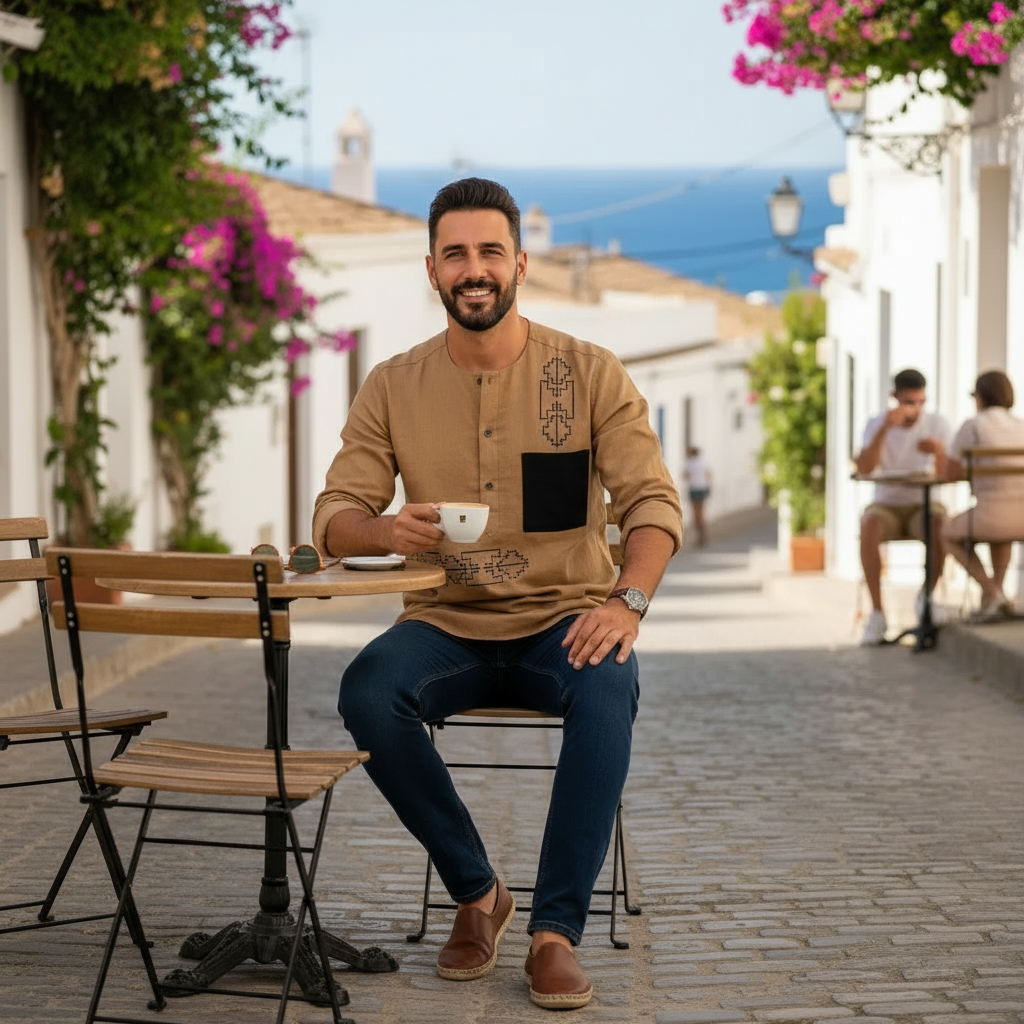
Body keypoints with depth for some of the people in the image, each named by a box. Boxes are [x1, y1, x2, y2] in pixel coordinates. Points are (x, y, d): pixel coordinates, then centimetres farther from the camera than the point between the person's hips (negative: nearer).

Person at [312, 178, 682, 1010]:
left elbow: (652, 500, -8)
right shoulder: (393, 388, 4)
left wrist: (628, 601, -28)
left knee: (608, 691, -36)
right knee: (366, 693, -30)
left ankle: (557, 931, -24)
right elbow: (335, 515, 0)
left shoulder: (589, 373, -1)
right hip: (447, 626, 2)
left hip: (563, 621, -2)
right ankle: (476, 892, -8)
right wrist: (389, 530, -26)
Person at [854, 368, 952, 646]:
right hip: (886, 506, 0)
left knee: (941, 526, -35)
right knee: (869, 528, -35)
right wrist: (884, 429, -31)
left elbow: (945, 475, -16)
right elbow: (863, 469, -21)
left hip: (923, 506, 0)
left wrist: (940, 451, -38)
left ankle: (926, 597, -10)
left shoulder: (937, 424, -4)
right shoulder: (876, 425, -5)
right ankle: (877, 613, -30)